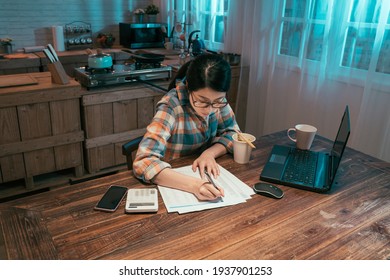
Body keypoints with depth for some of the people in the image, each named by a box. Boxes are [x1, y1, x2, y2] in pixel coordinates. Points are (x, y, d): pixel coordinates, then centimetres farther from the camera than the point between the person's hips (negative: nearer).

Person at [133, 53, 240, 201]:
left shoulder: (217, 99, -11)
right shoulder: (171, 107, -25)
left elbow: (232, 132, 1)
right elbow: (143, 163, -32)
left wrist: (210, 153, -17)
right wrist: (193, 184, -43)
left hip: (202, 173, 4)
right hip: (172, 183, -4)